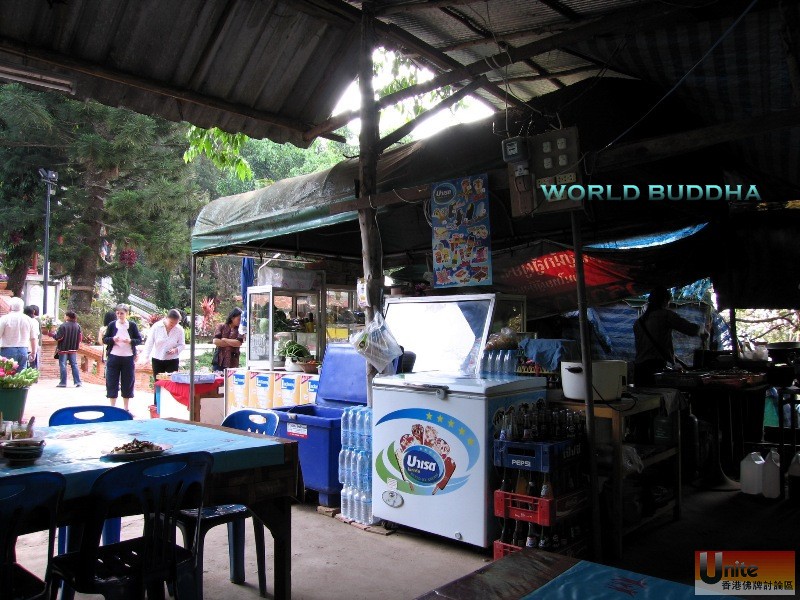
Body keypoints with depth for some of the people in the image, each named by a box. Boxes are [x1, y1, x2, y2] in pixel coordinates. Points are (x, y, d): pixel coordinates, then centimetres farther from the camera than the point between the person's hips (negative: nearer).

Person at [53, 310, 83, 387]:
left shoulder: (63, 326, -15)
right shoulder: (77, 326, 3)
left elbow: (59, 337, -15)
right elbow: (80, 338, 7)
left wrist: (53, 335, 4)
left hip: (64, 349, -5)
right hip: (73, 349, 5)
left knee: (63, 365, 2)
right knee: (74, 365, 8)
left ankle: (63, 382, 3)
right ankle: (77, 382, 3)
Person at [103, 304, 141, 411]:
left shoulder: (132, 325, 1)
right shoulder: (112, 324, 3)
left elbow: (139, 340, 4)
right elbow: (104, 339, 6)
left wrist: (130, 341, -16)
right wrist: (113, 339, -14)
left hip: (128, 358, 0)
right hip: (113, 357, 0)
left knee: (128, 382, 5)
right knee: (112, 382, 2)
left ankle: (126, 408, 16)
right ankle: (112, 407, 13)